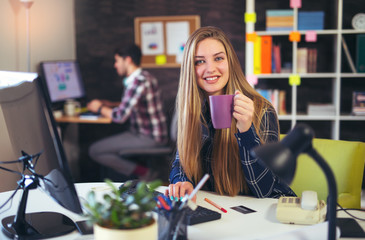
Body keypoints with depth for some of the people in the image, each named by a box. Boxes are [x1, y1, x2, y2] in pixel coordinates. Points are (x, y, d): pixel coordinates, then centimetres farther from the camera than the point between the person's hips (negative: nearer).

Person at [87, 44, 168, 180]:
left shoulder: (138, 82, -20)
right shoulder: (144, 76, 11)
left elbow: (120, 116, -23)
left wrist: (100, 108, -5)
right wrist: (110, 104, 15)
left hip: (148, 138, -10)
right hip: (151, 134, 10)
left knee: (95, 151, -11)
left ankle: (143, 173, -8)